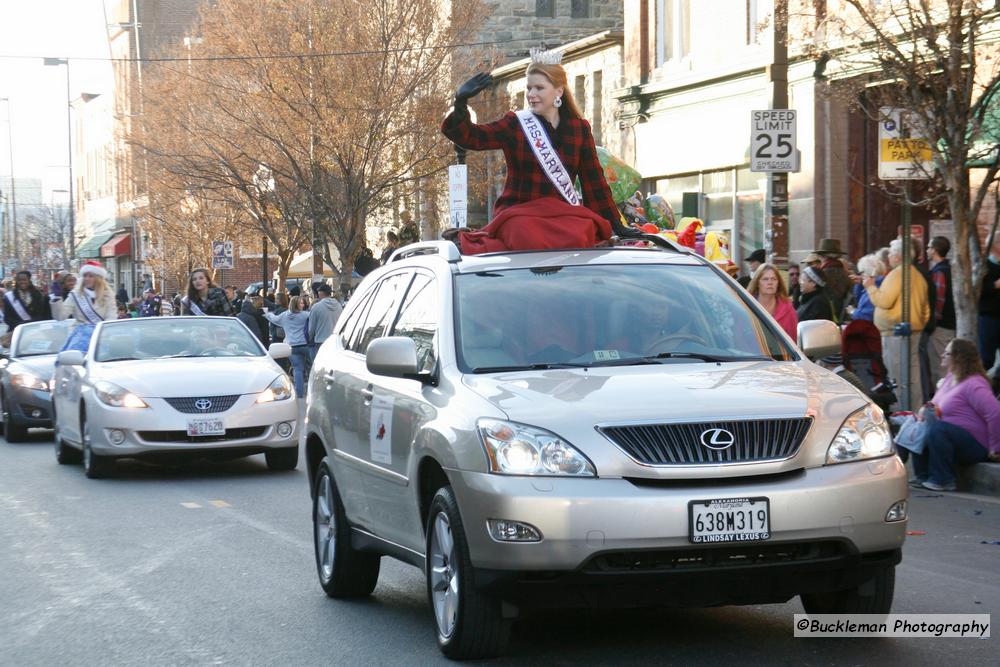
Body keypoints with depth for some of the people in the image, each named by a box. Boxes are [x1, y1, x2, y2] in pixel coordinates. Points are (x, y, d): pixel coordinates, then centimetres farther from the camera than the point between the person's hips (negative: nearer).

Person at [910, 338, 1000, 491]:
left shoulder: (973, 385, -21)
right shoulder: (950, 378, 11)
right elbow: (940, 408, 28)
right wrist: (928, 409, 5)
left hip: (976, 447, -10)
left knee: (936, 429, -30)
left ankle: (943, 480, -23)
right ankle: (923, 477, 0)